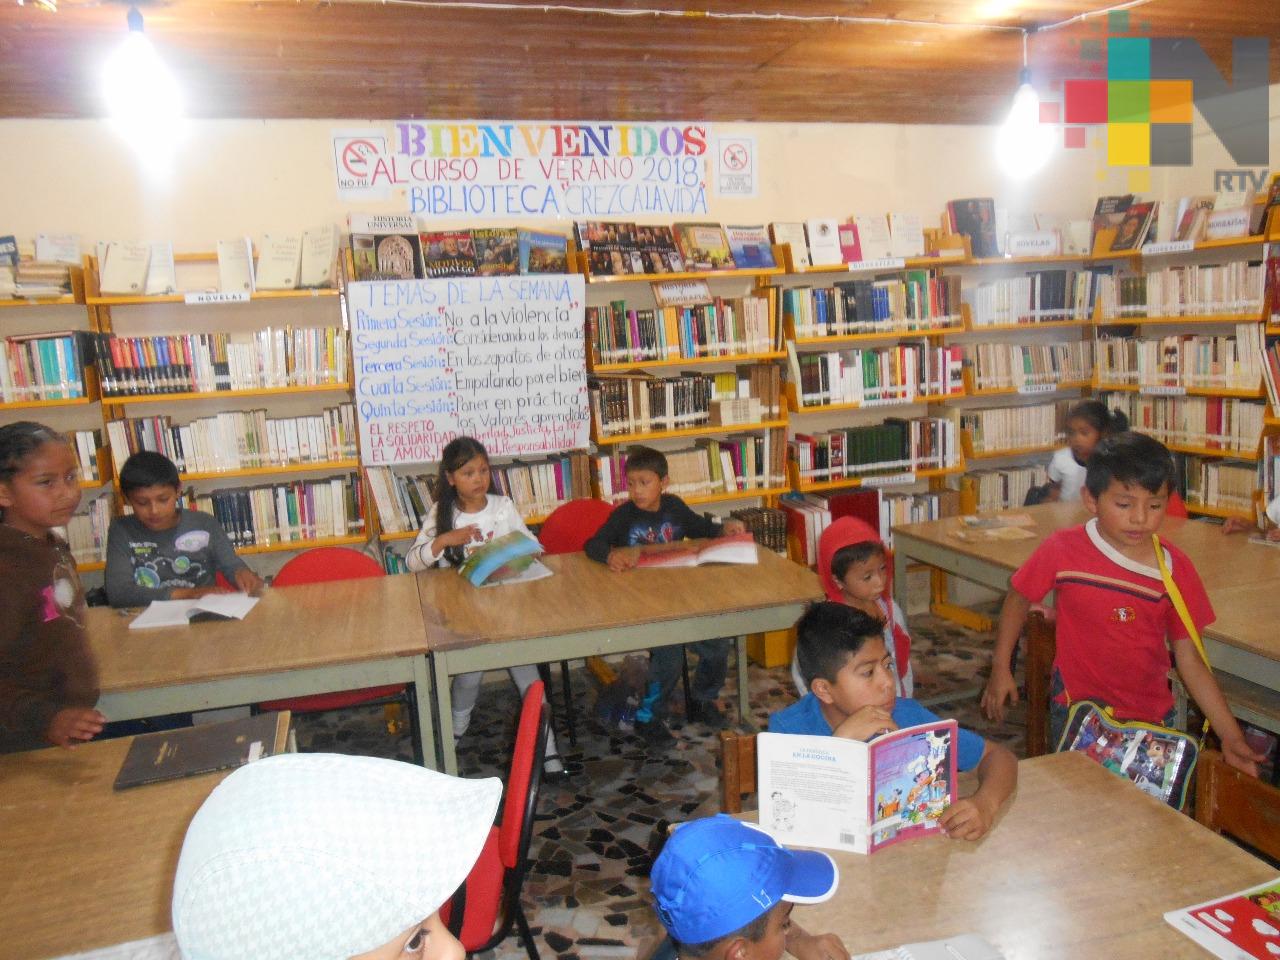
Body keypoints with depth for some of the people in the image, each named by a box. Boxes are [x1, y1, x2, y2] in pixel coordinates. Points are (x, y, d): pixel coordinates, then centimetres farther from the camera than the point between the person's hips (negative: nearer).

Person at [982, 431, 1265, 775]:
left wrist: (1231, 737, -5)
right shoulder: (1063, 551, -13)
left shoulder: (1175, 568, -7)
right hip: (1076, 712, -2)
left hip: (1151, 718, 2)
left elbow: (1189, 660, -2)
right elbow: (1019, 599, 3)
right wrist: (1000, 668, 2)